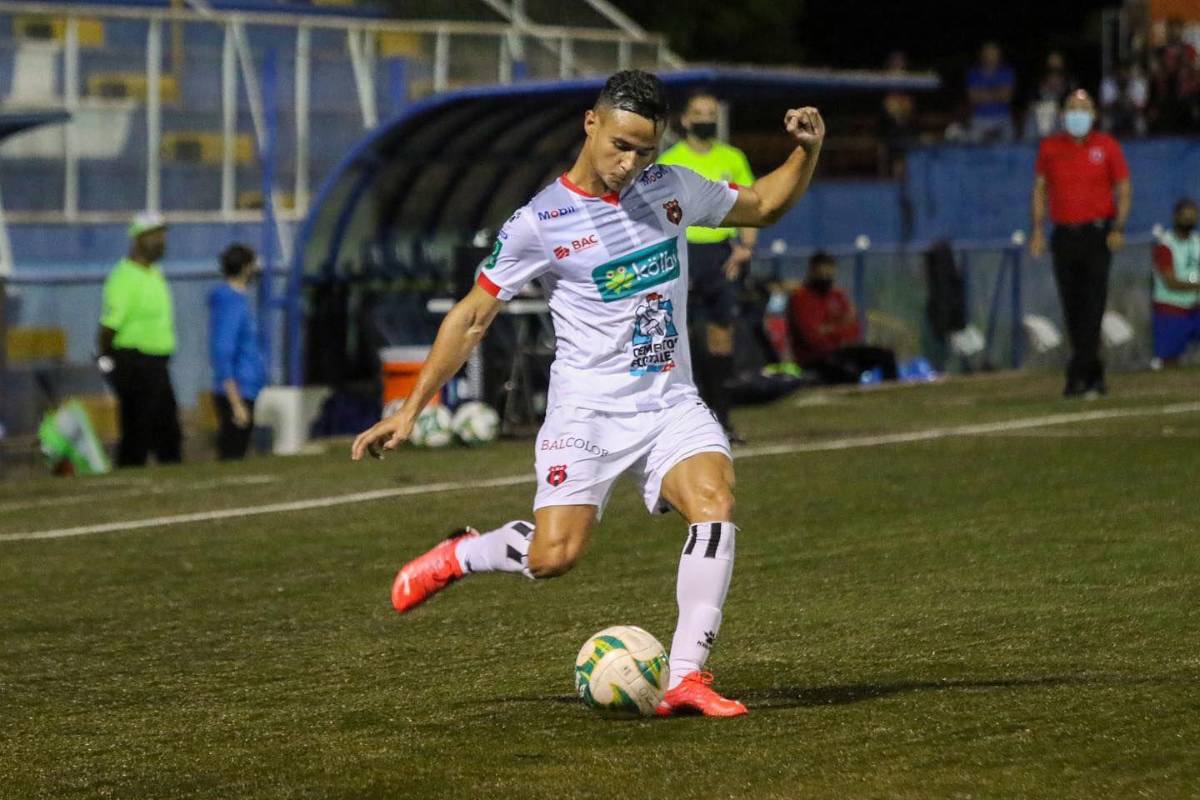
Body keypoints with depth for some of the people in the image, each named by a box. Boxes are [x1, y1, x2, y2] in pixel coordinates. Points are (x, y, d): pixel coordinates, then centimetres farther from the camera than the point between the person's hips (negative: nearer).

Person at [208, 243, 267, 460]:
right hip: (238, 394, -10)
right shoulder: (230, 304, -15)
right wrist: (236, 404, -23)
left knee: (234, 457, 12)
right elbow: (222, 355, -21)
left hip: (245, 393, 10)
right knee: (232, 457, -7)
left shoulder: (238, 299, 14)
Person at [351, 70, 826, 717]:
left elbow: (763, 205, 22)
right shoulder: (540, 222, -7)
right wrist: (411, 410, -3)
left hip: (671, 403, 4)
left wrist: (806, 151, 3)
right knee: (552, 556, -18)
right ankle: (459, 555, 16)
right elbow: (471, 317, -1)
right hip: (588, 411, -3)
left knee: (714, 502, -25)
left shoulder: (672, 189, 6)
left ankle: (686, 679, -23)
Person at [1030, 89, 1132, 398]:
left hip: (1097, 233, -3)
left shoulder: (1106, 146, 3)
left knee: (1092, 305, -10)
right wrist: (1038, 230, 5)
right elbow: (1040, 189, 14)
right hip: (1063, 235, 3)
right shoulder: (1049, 147, 9)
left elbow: (1123, 190, 4)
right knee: (1072, 309, 4)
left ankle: (1079, 374, -11)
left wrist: (1118, 228, -9)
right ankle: (1094, 376, 14)